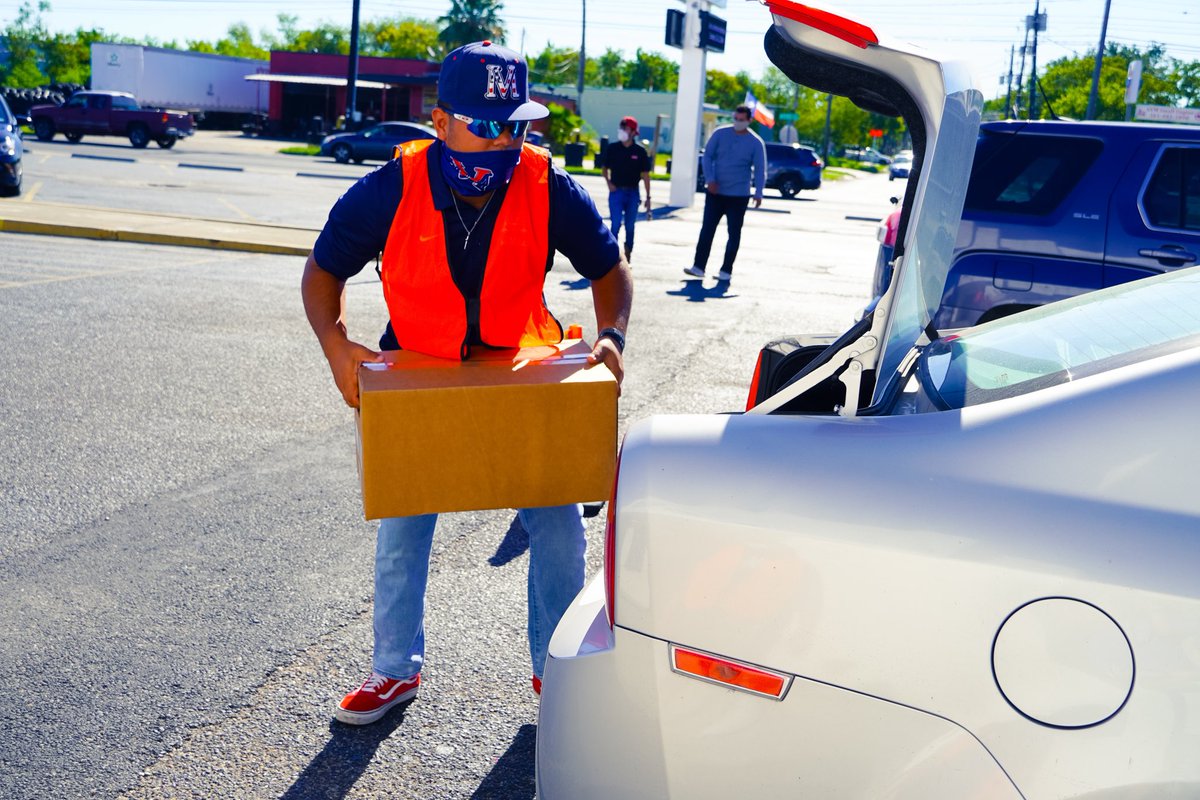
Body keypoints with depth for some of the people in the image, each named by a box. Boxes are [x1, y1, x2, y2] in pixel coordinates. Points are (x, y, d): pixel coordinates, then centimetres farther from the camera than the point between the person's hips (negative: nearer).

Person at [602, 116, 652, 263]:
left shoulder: (640, 151, 0)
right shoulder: (612, 148, 2)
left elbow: (645, 175, 2)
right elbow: (605, 168, 14)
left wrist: (648, 197, 1)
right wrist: (609, 182, -4)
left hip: (632, 193, 1)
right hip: (616, 191, 0)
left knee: (630, 226, 9)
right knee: (616, 224, -10)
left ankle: (627, 258, 22)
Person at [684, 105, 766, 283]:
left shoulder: (756, 143, -4)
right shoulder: (720, 133, 0)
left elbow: (760, 170, -4)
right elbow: (707, 156, 3)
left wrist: (758, 193, -15)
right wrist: (710, 179, -10)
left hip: (738, 196, -1)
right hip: (715, 192, 1)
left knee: (734, 233, 4)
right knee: (707, 230, -2)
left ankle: (726, 270, 11)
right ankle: (698, 266, 1)